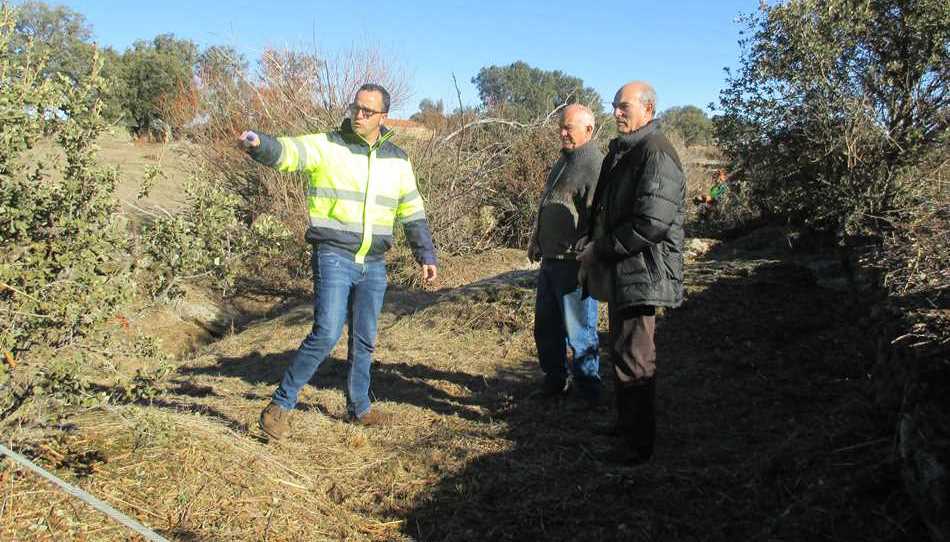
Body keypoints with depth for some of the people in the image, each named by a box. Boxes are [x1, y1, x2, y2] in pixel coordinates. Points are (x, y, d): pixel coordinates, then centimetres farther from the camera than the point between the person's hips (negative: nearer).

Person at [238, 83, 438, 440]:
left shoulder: (396, 159, 9)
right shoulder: (326, 146, -4)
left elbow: (412, 212, 15)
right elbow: (286, 151, -22)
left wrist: (426, 255, 13)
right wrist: (259, 144, -44)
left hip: (374, 265, 5)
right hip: (334, 257, -5)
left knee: (364, 341, 13)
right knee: (326, 334, -15)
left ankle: (360, 407, 29)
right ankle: (280, 405, 1)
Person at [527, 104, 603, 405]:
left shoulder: (594, 166, -15)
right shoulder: (564, 160, 16)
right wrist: (536, 240, 21)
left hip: (575, 264, -9)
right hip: (550, 261, 10)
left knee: (579, 332, 1)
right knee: (546, 327, 17)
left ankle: (588, 391, 16)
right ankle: (555, 382, 33)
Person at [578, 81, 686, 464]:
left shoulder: (656, 154, -17)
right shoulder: (620, 151, 15)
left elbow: (652, 223, -25)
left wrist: (601, 250, -17)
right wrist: (594, 246, 10)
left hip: (642, 271, -10)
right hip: (620, 268, 10)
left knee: (633, 357, -5)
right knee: (622, 349, 20)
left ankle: (639, 444, 7)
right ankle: (627, 422, 35)